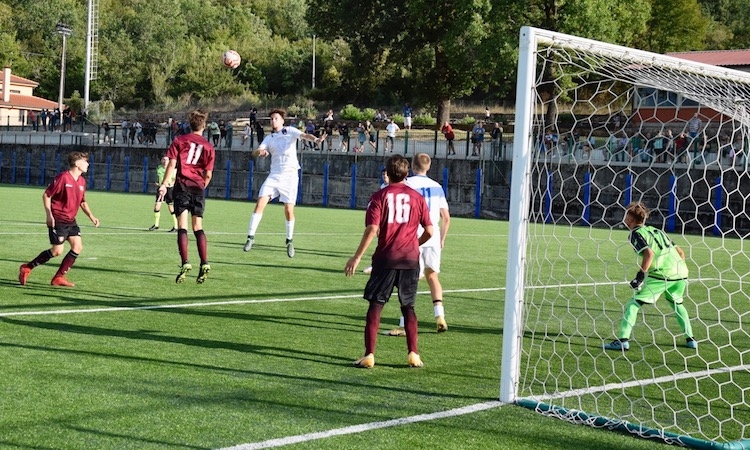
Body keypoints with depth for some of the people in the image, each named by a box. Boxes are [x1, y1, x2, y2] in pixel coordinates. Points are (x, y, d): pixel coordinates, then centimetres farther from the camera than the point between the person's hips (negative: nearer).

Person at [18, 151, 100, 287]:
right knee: (57, 251, -8)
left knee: (78, 246, -5)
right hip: (57, 220, -8)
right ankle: (26, 268, 9)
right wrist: (49, 215, -17)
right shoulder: (63, 177, -15)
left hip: (70, 220, 8)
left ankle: (59, 277, 3)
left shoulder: (82, 181, 8)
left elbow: (83, 202, 21)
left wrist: (91, 217, 9)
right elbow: (46, 195, -10)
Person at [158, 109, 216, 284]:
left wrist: (164, 185, -4)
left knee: (182, 226, -3)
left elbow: (171, 164, -4)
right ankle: (204, 264, 1)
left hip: (182, 186, -2)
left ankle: (185, 264, -15)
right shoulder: (208, 147, 8)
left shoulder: (179, 141, 4)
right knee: (198, 227, 9)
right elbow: (208, 174, 4)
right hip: (198, 187, 2)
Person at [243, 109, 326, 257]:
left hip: (290, 176, -3)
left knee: (289, 210, -4)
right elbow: (255, 153, 2)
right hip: (274, 176, 3)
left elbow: (304, 135, -14)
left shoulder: (290, 131, 4)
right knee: (260, 203, -10)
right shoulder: (269, 138, 13)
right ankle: (251, 237, -2)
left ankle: (289, 241, 15)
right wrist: (260, 151, -23)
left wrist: (315, 139, -36)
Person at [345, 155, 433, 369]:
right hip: (410, 259, 2)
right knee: (408, 307, 14)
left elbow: (372, 229, -13)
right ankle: (413, 354, 11)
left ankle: (369, 355, 0)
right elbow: (429, 231, 3)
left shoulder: (379, 196, -3)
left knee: (375, 306, 4)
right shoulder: (417, 197, 4)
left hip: (385, 259, -2)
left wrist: (357, 257, -10)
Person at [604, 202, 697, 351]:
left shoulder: (636, 233, 3)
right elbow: (681, 252, 22)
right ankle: (690, 339, 29)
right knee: (677, 304, 32)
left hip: (661, 274, -7)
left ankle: (623, 340, -6)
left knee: (633, 304, 1)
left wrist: (640, 276, -11)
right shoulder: (656, 230, 25)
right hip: (681, 272, 7)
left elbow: (649, 254, -14)